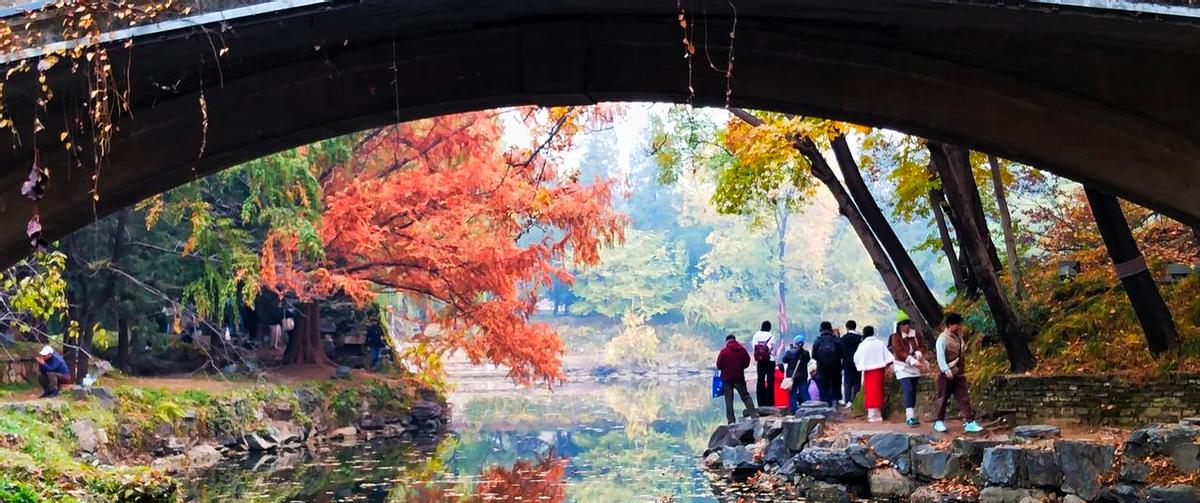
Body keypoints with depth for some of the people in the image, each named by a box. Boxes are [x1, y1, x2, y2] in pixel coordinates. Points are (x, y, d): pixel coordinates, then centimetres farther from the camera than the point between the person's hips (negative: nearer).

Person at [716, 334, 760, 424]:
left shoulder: (724, 351, -9)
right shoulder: (742, 350, -2)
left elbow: (719, 366, -7)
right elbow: (747, 363, 3)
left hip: (727, 378, -2)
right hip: (739, 378, 2)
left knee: (729, 399, 4)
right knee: (745, 397, 11)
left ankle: (731, 420, 0)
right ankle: (754, 415, 1)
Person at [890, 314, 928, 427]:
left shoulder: (916, 334, 1)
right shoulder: (896, 337, -10)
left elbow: (922, 347, 4)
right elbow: (899, 353, -17)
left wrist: (919, 353, -20)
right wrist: (912, 360, -29)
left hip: (915, 367, 5)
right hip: (903, 366, -5)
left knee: (913, 391, 12)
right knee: (908, 391, -19)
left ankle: (910, 416, 24)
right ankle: (910, 416, -26)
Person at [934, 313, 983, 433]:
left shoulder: (959, 337, 10)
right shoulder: (943, 338, -12)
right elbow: (940, 357, -18)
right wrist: (946, 371, -27)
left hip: (959, 374, 6)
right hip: (946, 375, -6)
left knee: (964, 398, -1)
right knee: (943, 398, 5)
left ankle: (970, 422, -4)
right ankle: (939, 422, 18)